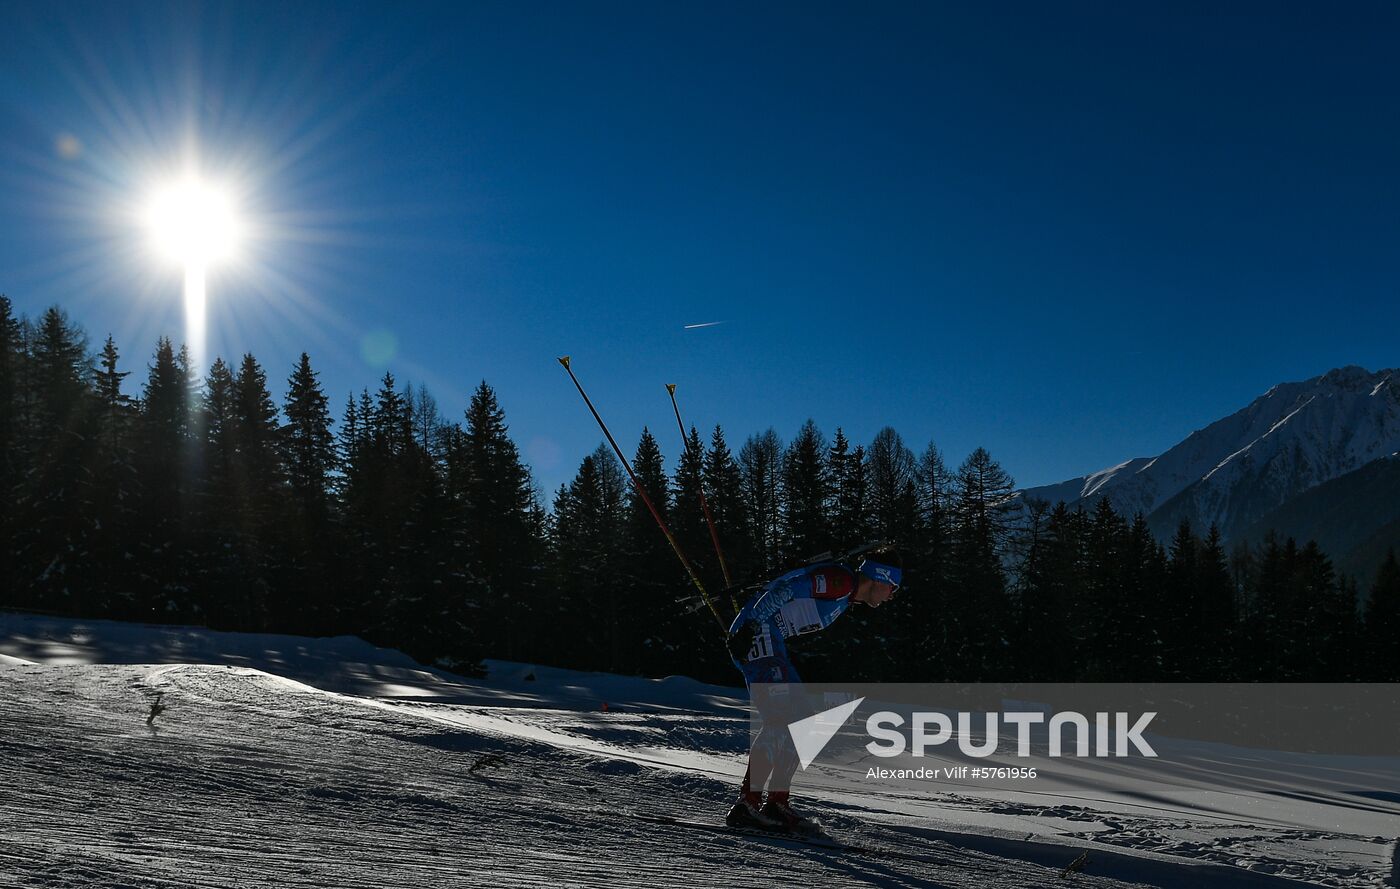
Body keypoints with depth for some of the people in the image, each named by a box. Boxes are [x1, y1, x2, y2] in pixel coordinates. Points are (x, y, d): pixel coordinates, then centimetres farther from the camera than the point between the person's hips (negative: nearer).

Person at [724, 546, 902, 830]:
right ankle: (747, 805, -16)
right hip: (756, 632, -10)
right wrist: (750, 626, -25)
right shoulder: (842, 579, -10)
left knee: (795, 724, 10)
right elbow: (787, 589, -19)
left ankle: (777, 803, 12)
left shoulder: (844, 596, 20)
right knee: (780, 721, -15)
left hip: (766, 639, 10)